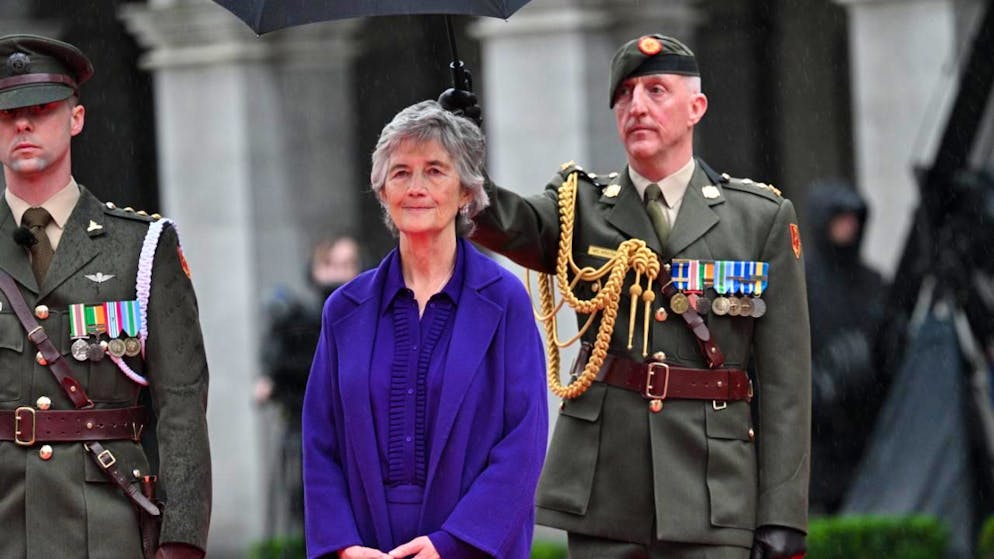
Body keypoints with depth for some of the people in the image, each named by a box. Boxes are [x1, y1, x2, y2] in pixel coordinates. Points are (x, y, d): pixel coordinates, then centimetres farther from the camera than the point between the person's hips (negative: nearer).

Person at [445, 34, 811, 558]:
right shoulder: (582, 207, 9)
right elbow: (513, 225, -15)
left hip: (711, 495, -1)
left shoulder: (762, 217, 6)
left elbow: (783, 379, 2)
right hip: (601, 491, 1)